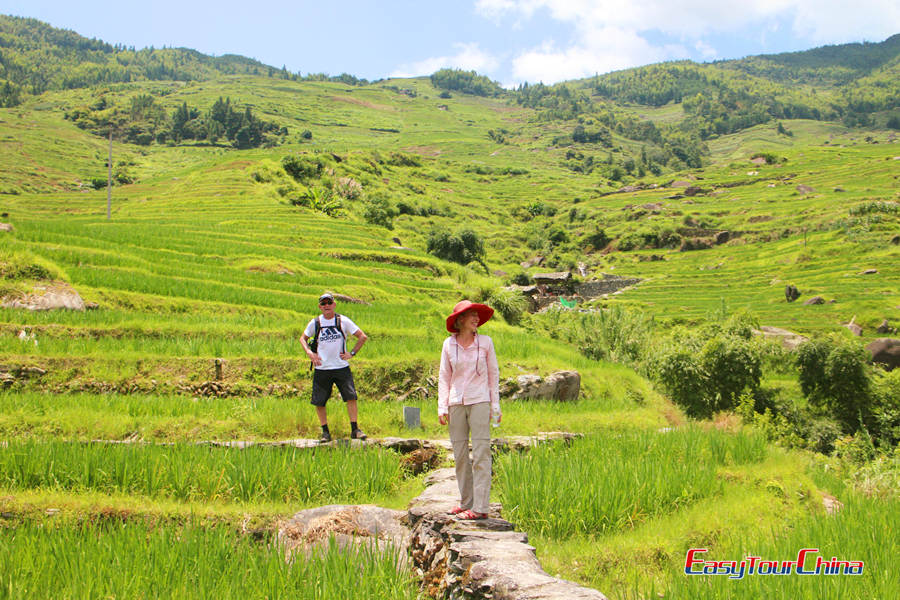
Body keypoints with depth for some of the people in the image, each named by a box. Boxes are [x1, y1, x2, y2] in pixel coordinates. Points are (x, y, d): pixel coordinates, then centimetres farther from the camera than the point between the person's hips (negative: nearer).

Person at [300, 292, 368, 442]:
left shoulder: (343, 321, -1)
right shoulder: (315, 323, 2)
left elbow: (362, 337, 6)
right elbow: (303, 338, 18)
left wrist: (352, 353, -1)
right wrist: (309, 352, 0)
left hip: (342, 367, -1)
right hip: (321, 369, 1)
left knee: (351, 396, -10)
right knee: (319, 402, 2)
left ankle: (354, 430, 0)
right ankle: (325, 432, 16)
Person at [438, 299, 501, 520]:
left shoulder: (485, 342, 3)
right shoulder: (449, 344, 5)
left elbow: (493, 375, 8)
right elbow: (444, 378, 10)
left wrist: (495, 406, 4)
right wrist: (442, 407, 3)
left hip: (479, 402, -2)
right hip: (456, 403, 2)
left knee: (481, 454, -7)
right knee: (460, 455, 6)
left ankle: (480, 507, -6)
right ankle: (466, 502, 17)